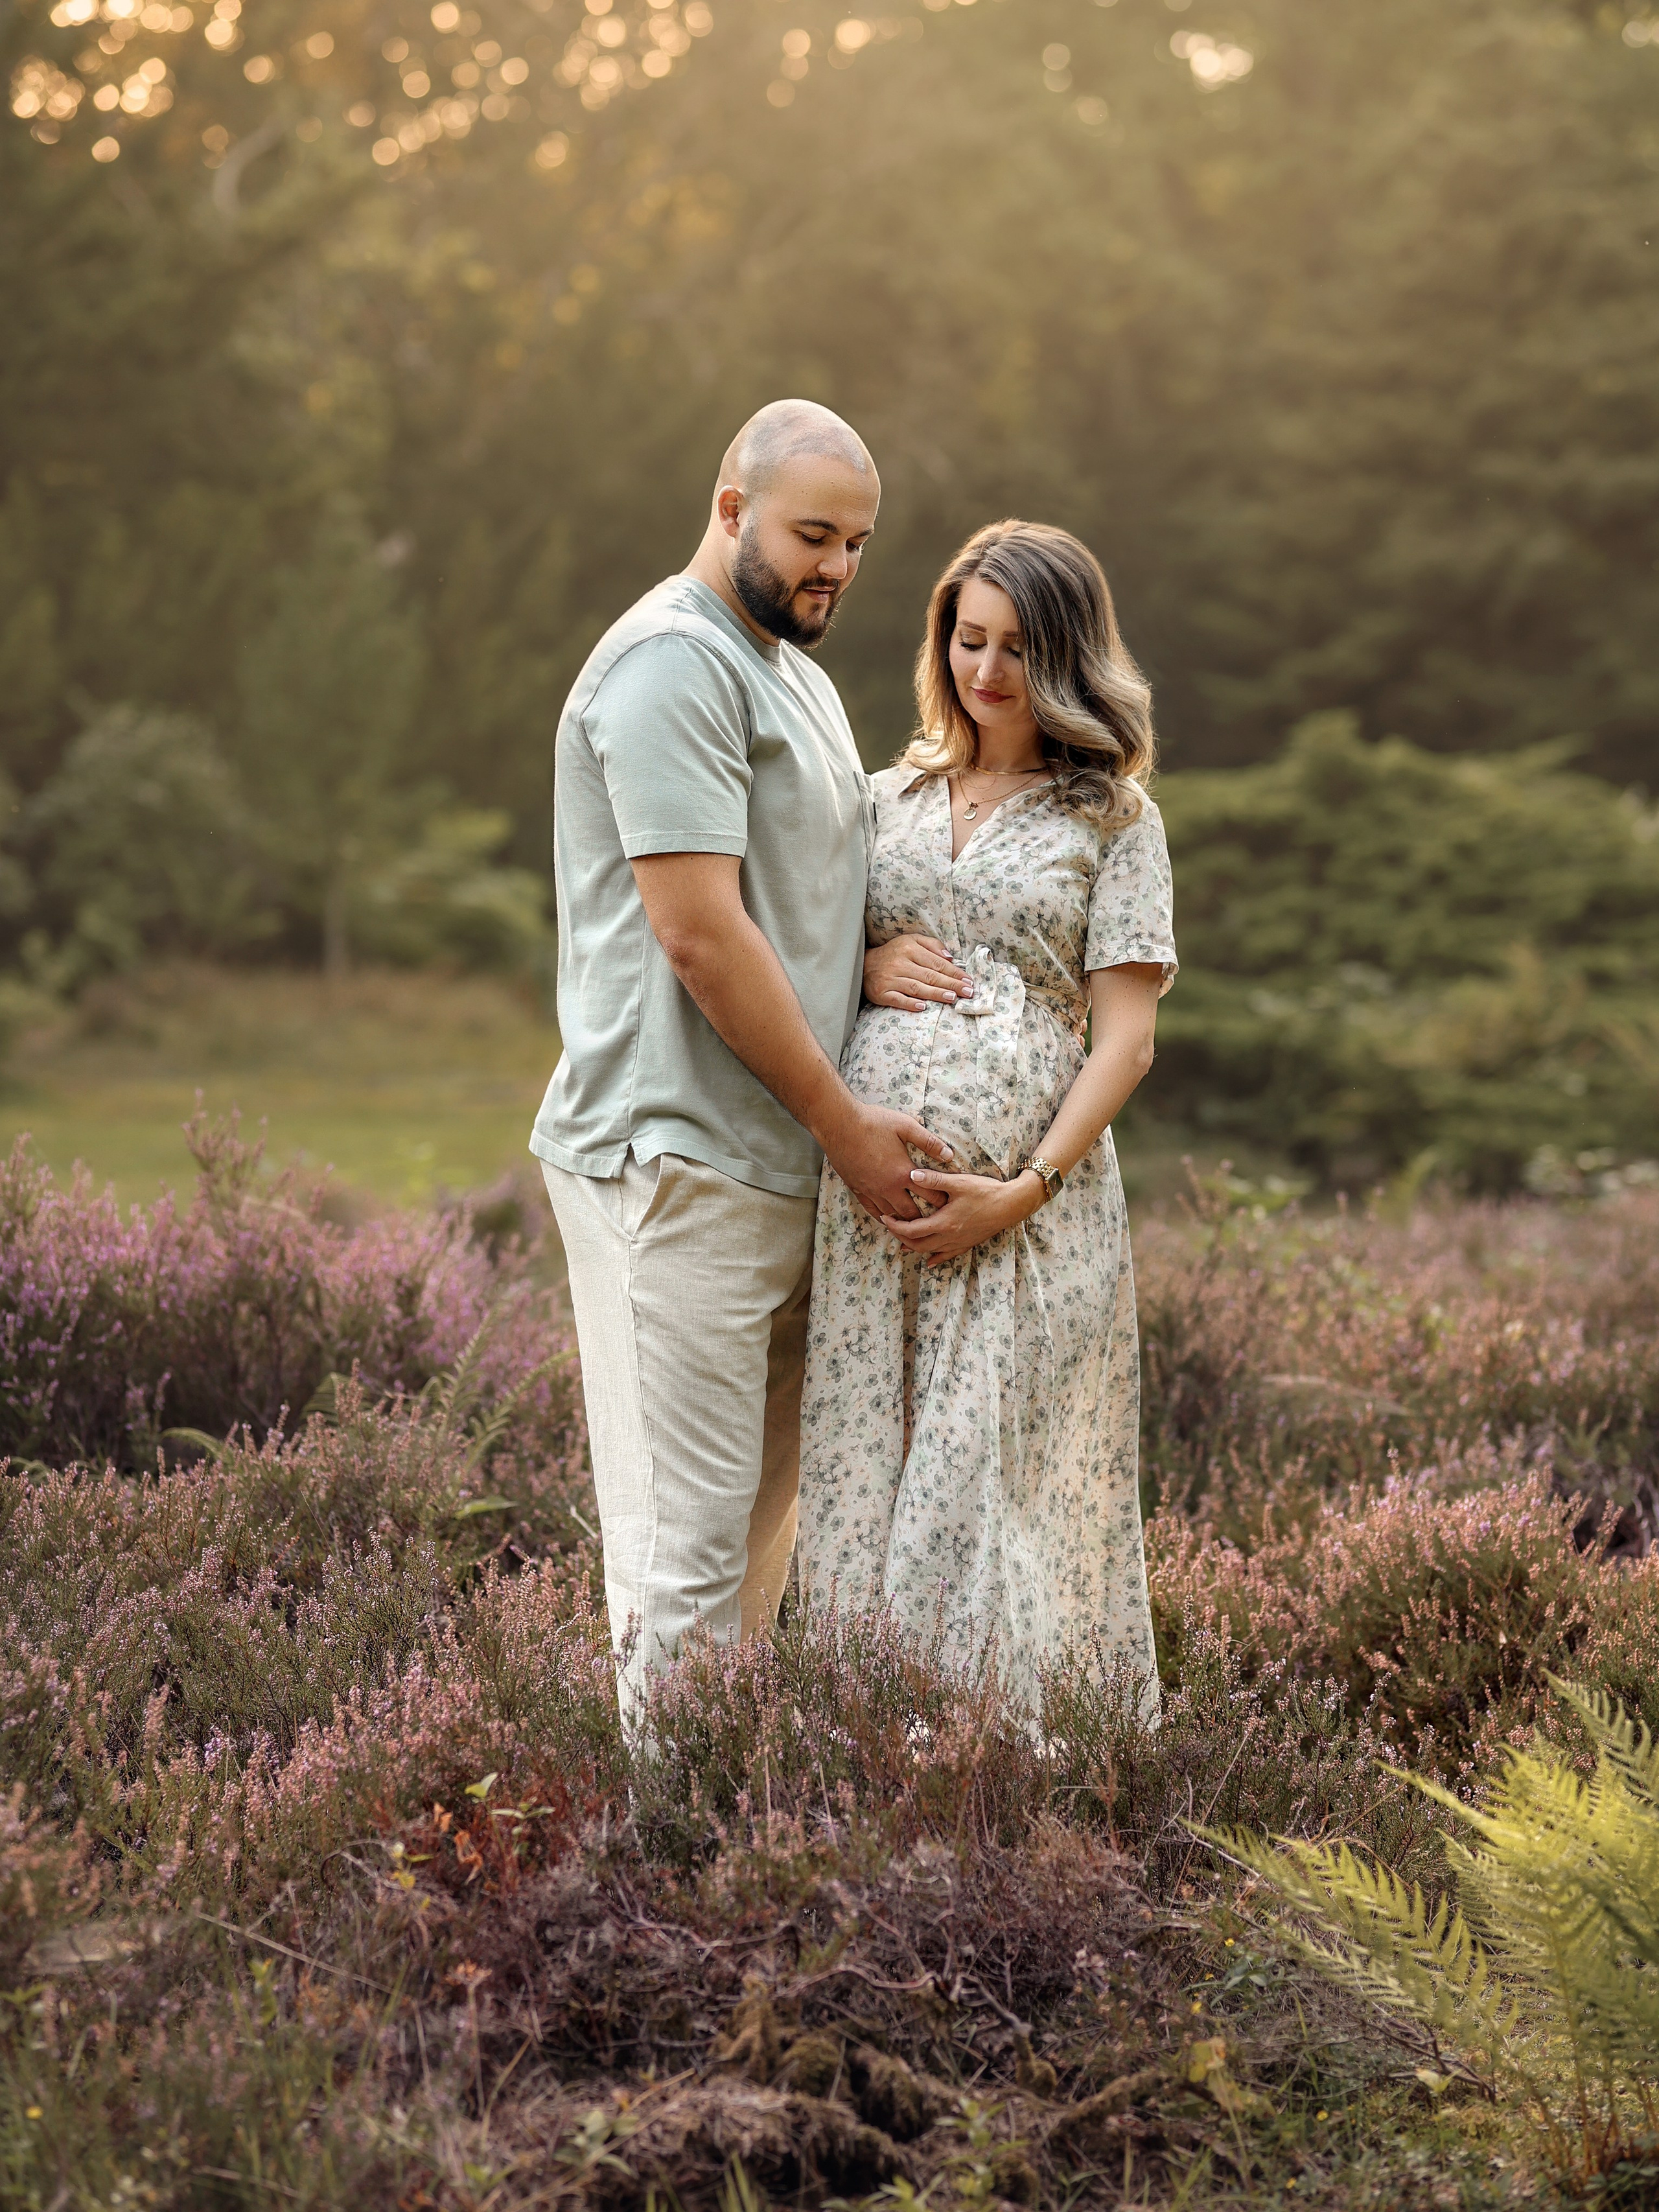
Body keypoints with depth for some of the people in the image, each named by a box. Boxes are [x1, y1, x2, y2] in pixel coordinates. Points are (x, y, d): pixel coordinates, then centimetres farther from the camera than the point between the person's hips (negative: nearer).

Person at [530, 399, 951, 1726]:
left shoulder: (787, 664, 20)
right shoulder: (674, 662, -12)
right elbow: (700, 931, -19)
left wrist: (874, 950, 5)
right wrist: (847, 1126, -14)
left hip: (779, 1159, 10)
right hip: (680, 1157, -10)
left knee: (765, 1516, 14)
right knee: (692, 1533, -8)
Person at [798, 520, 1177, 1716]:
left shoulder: (1114, 818, 4)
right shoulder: (891, 796, 16)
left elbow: (1127, 1037, -2)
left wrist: (1024, 1189, -13)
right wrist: (868, 968, -1)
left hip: (1029, 1187, -4)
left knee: (994, 1480, -4)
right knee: (866, 1473, 3)